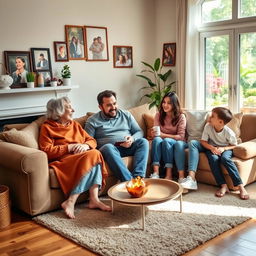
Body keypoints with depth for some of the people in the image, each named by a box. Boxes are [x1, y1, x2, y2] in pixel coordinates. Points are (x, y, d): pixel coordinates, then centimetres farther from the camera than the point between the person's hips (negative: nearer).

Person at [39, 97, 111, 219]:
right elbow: (47, 151, -6)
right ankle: (70, 202, -31)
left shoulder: (75, 125, 25)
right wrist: (70, 147, -11)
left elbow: (92, 140, 20)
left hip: (83, 156, 5)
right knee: (92, 156, -32)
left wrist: (86, 146, -4)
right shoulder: (47, 127, 7)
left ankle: (94, 200, -33)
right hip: (63, 159, -5)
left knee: (95, 153, -28)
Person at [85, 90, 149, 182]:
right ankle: (129, 181, -47)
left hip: (128, 147, 3)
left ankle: (138, 177, -40)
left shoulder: (126, 115, 17)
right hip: (110, 149, -3)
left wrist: (132, 139, -7)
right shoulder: (92, 121, 9)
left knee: (143, 141, -24)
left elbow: (139, 132, 15)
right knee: (108, 147, -37)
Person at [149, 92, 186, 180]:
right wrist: (155, 133, -24)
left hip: (176, 143, -2)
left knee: (166, 141, -36)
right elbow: (156, 133, 3)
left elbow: (181, 136, -12)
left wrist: (163, 135, -24)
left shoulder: (181, 117, -6)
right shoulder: (158, 115, 4)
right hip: (162, 142, 2)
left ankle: (169, 175, -37)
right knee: (157, 139, -33)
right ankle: (155, 173, -44)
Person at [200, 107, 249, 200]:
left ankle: (241, 186, -34)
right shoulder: (208, 127, -13)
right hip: (212, 148, 2)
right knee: (213, 159, -32)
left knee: (225, 158, -35)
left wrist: (223, 148, -23)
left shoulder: (229, 132, -18)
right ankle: (223, 186, -29)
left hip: (226, 149, -2)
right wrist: (212, 148, -25)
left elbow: (234, 145, -5)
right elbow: (203, 141, -6)